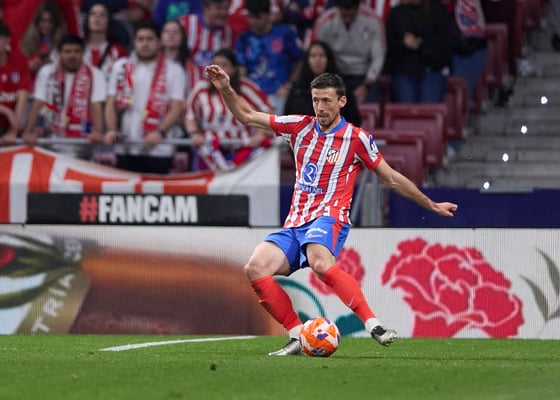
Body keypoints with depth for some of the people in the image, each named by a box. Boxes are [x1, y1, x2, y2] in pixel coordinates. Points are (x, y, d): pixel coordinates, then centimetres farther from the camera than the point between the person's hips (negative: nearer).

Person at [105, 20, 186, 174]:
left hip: (158, 149, -3)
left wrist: (160, 132, -19)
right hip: (126, 149, 3)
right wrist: (112, 129, -6)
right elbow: (111, 104, 12)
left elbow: (176, 108, -3)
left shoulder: (173, 70, 4)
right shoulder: (121, 67, 14)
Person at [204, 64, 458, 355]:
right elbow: (246, 116, 18)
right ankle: (297, 337, -17)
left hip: (328, 219, -5)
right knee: (255, 268, -21)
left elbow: (392, 179, 11)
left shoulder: (357, 138, 2)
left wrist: (431, 205, 13)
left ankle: (374, 326, -43)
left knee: (320, 262, -39)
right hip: (295, 223, 5)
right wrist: (225, 88, 3)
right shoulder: (300, 127, 13)